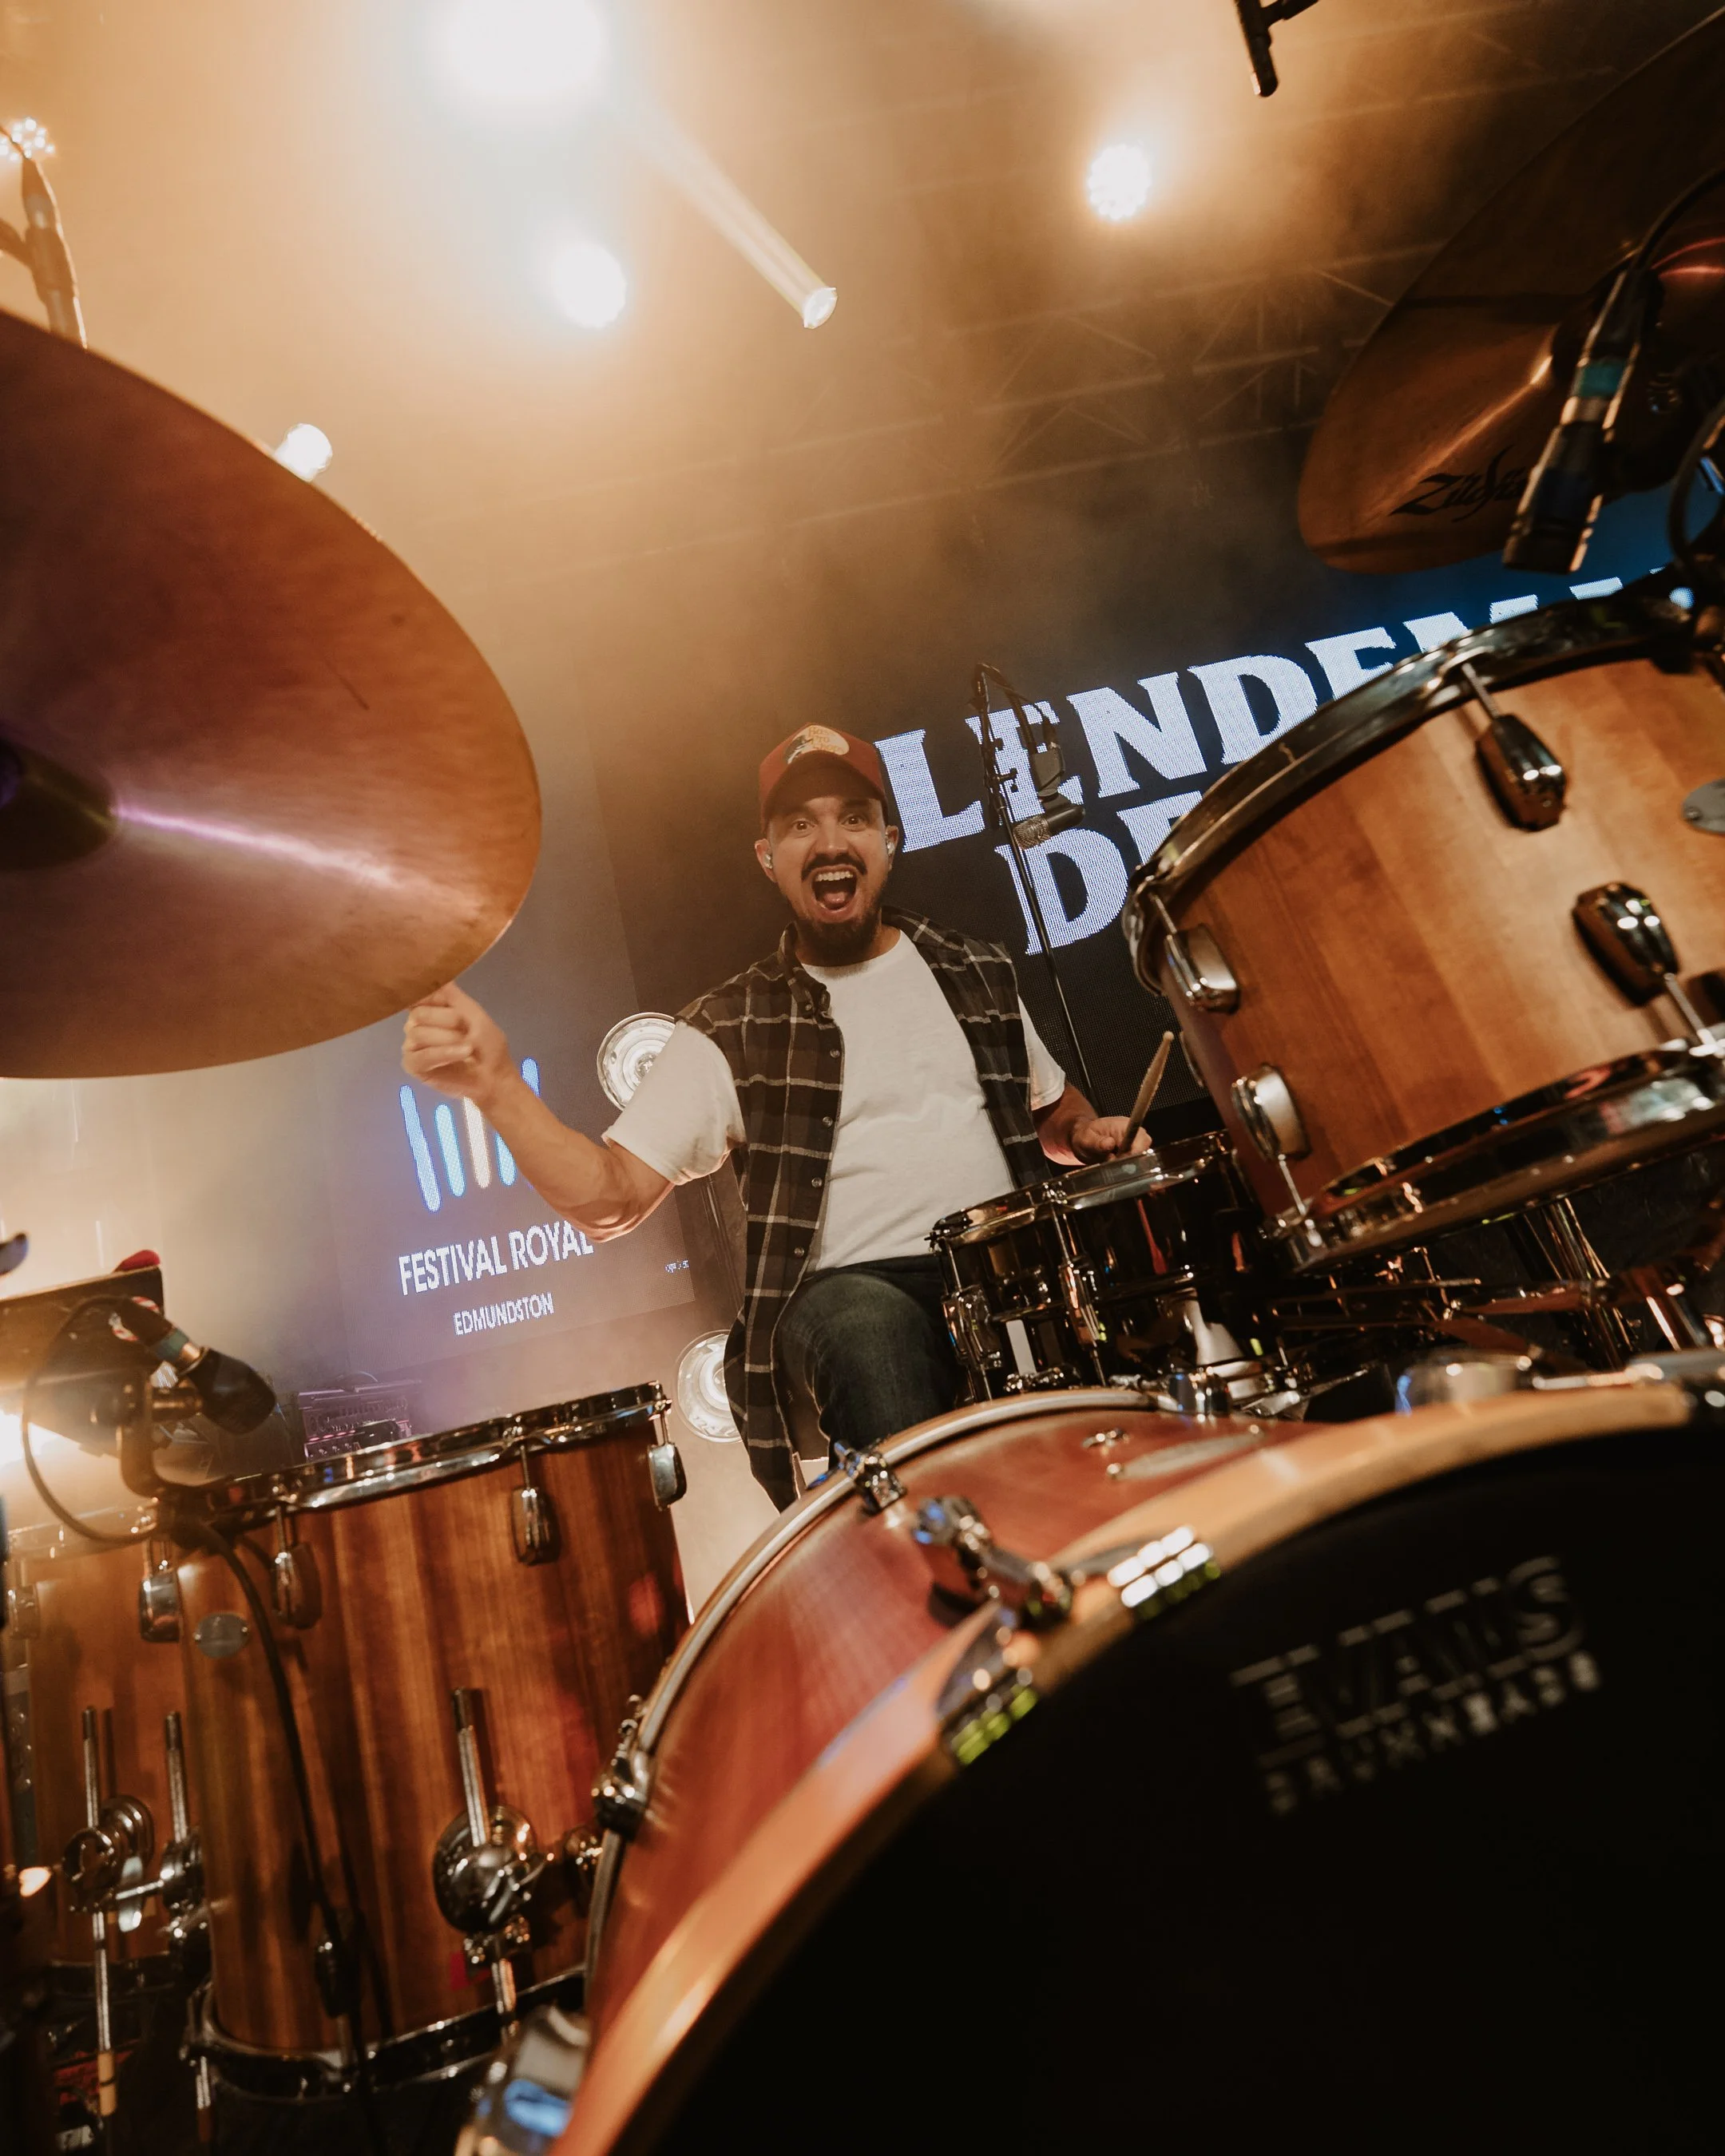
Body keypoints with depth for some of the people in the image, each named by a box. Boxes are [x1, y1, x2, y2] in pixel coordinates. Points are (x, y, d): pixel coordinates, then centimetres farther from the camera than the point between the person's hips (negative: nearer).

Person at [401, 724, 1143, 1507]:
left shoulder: (975, 972, 16)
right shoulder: (730, 1032, 4)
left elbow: (1053, 1106, 29)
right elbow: (609, 1199, -3)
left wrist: (1088, 1133, 5)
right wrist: (497, 1087, -19)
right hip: (851, 1292, -3)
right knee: (871, 1329, -37)